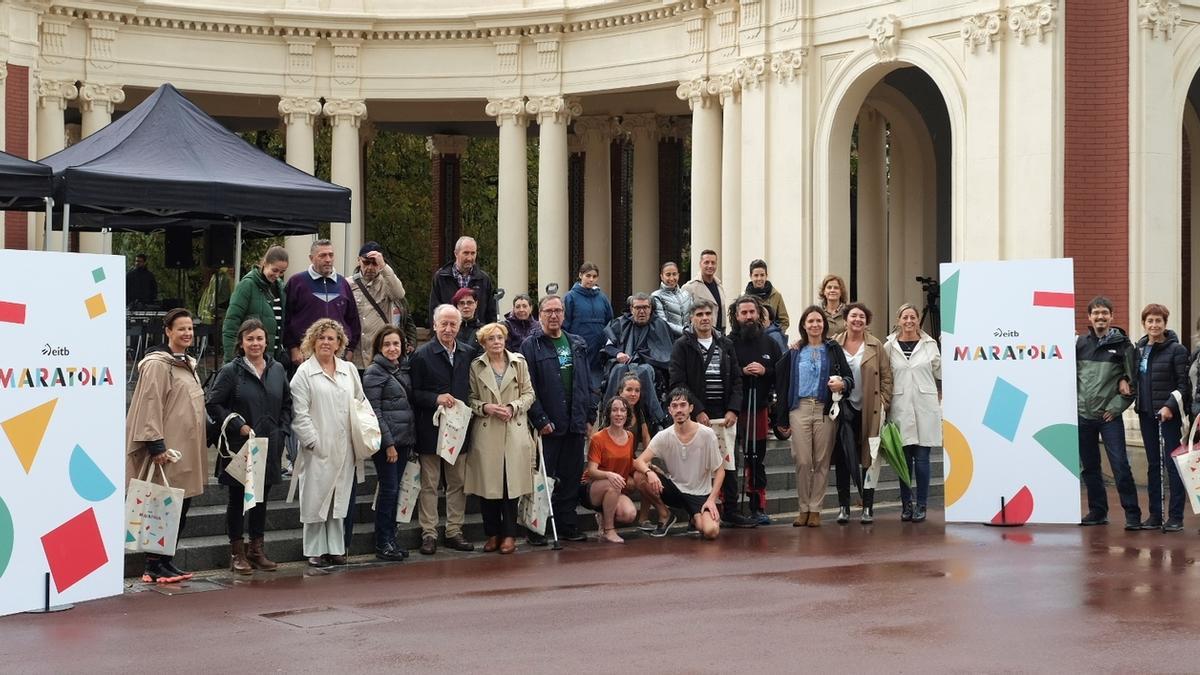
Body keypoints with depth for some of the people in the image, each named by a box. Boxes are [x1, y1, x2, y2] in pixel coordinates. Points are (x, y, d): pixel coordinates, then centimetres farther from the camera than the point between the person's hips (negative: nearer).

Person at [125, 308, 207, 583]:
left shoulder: (188, 364, 18)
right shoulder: (157, 364, -11)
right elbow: (150, 406, -17)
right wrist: (156, 445, -22)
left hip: (188, 448, 9)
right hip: (167, 450, -9)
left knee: (181, 509, 10)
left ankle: (167, 561, 17)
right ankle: (154, 566, 0)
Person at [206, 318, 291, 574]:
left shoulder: (278, 370, 7)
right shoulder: (230, 371, -7)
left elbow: (287, 403, 16)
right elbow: (213, 403, -7)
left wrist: (282, 431, 4)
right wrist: (238, 426, -14)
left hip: (269, 447, 4)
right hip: (239, 447, -4)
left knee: (262, 498, 11)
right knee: (238, 498, 3)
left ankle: (257, 549, 22)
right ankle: (237, 552, 11)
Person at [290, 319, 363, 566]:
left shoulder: (349, 370, 13)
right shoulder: (304, 373, -1)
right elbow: (299, 414, -6)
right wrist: (313, 442, -12)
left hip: (344, 448, 4)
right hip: (318, 449, -4)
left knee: (339, 498, 8)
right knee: (316, 499, 0)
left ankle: (336, 548, 15)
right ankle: (316, 550, 9)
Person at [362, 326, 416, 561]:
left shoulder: (404, 369, 13)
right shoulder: (374, 372, -8)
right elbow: (374, 411, -12)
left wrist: (411, 439, 10)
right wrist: (388, 443, -15)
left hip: (404, 439, 6)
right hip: (386, 441, -6)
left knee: (395, 489, 9)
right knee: (389, 489, -4)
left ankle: (391, 539, 15)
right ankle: (382, 543, 3)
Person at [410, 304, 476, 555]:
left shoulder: (467, 354, 8)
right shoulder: (422, 355, -4)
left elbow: (471, 388, 13)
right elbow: (414, 393, -5)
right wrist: (436, 399, -19)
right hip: (430, 428, -4)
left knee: (458, 482, 8)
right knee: (429, 484, 2)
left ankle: (454, 531, 17)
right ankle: (429, 533, 7)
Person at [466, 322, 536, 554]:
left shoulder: (519, 363, 6)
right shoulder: (476, 366, 5)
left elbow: (529, 394, 7)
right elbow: (471, 398, 6)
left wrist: (513, 407, -9)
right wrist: (485, 407, -12)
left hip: (514, 432, 0)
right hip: (486, 432, 0)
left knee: (511, 483, -2)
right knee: (487, 485, 1)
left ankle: (509, 535, 5)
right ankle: (492, 534, 11)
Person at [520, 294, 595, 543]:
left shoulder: (577, 345, 14)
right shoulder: (530, 346, -3)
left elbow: (587, 383, 15)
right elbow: (528, 388, -9)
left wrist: (589, 418, 9)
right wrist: (540, 420, -14)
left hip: (574, 423, 5)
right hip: (547, 426, -5)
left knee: (571, 478, 9)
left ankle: (567, 525, 17)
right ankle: (537, 529, 6)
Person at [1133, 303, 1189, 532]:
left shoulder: (1176, 349, -7)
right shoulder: (1139, 349, 10)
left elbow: (1184, 384, -10)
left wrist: (1170, 406, -21)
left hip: (1169, 413, -6)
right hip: (1146, 413, 6)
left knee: (1173, 464, -4)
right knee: (1152, 464, 9)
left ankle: (1175, 517, -1)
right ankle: (1155, 515, 14)